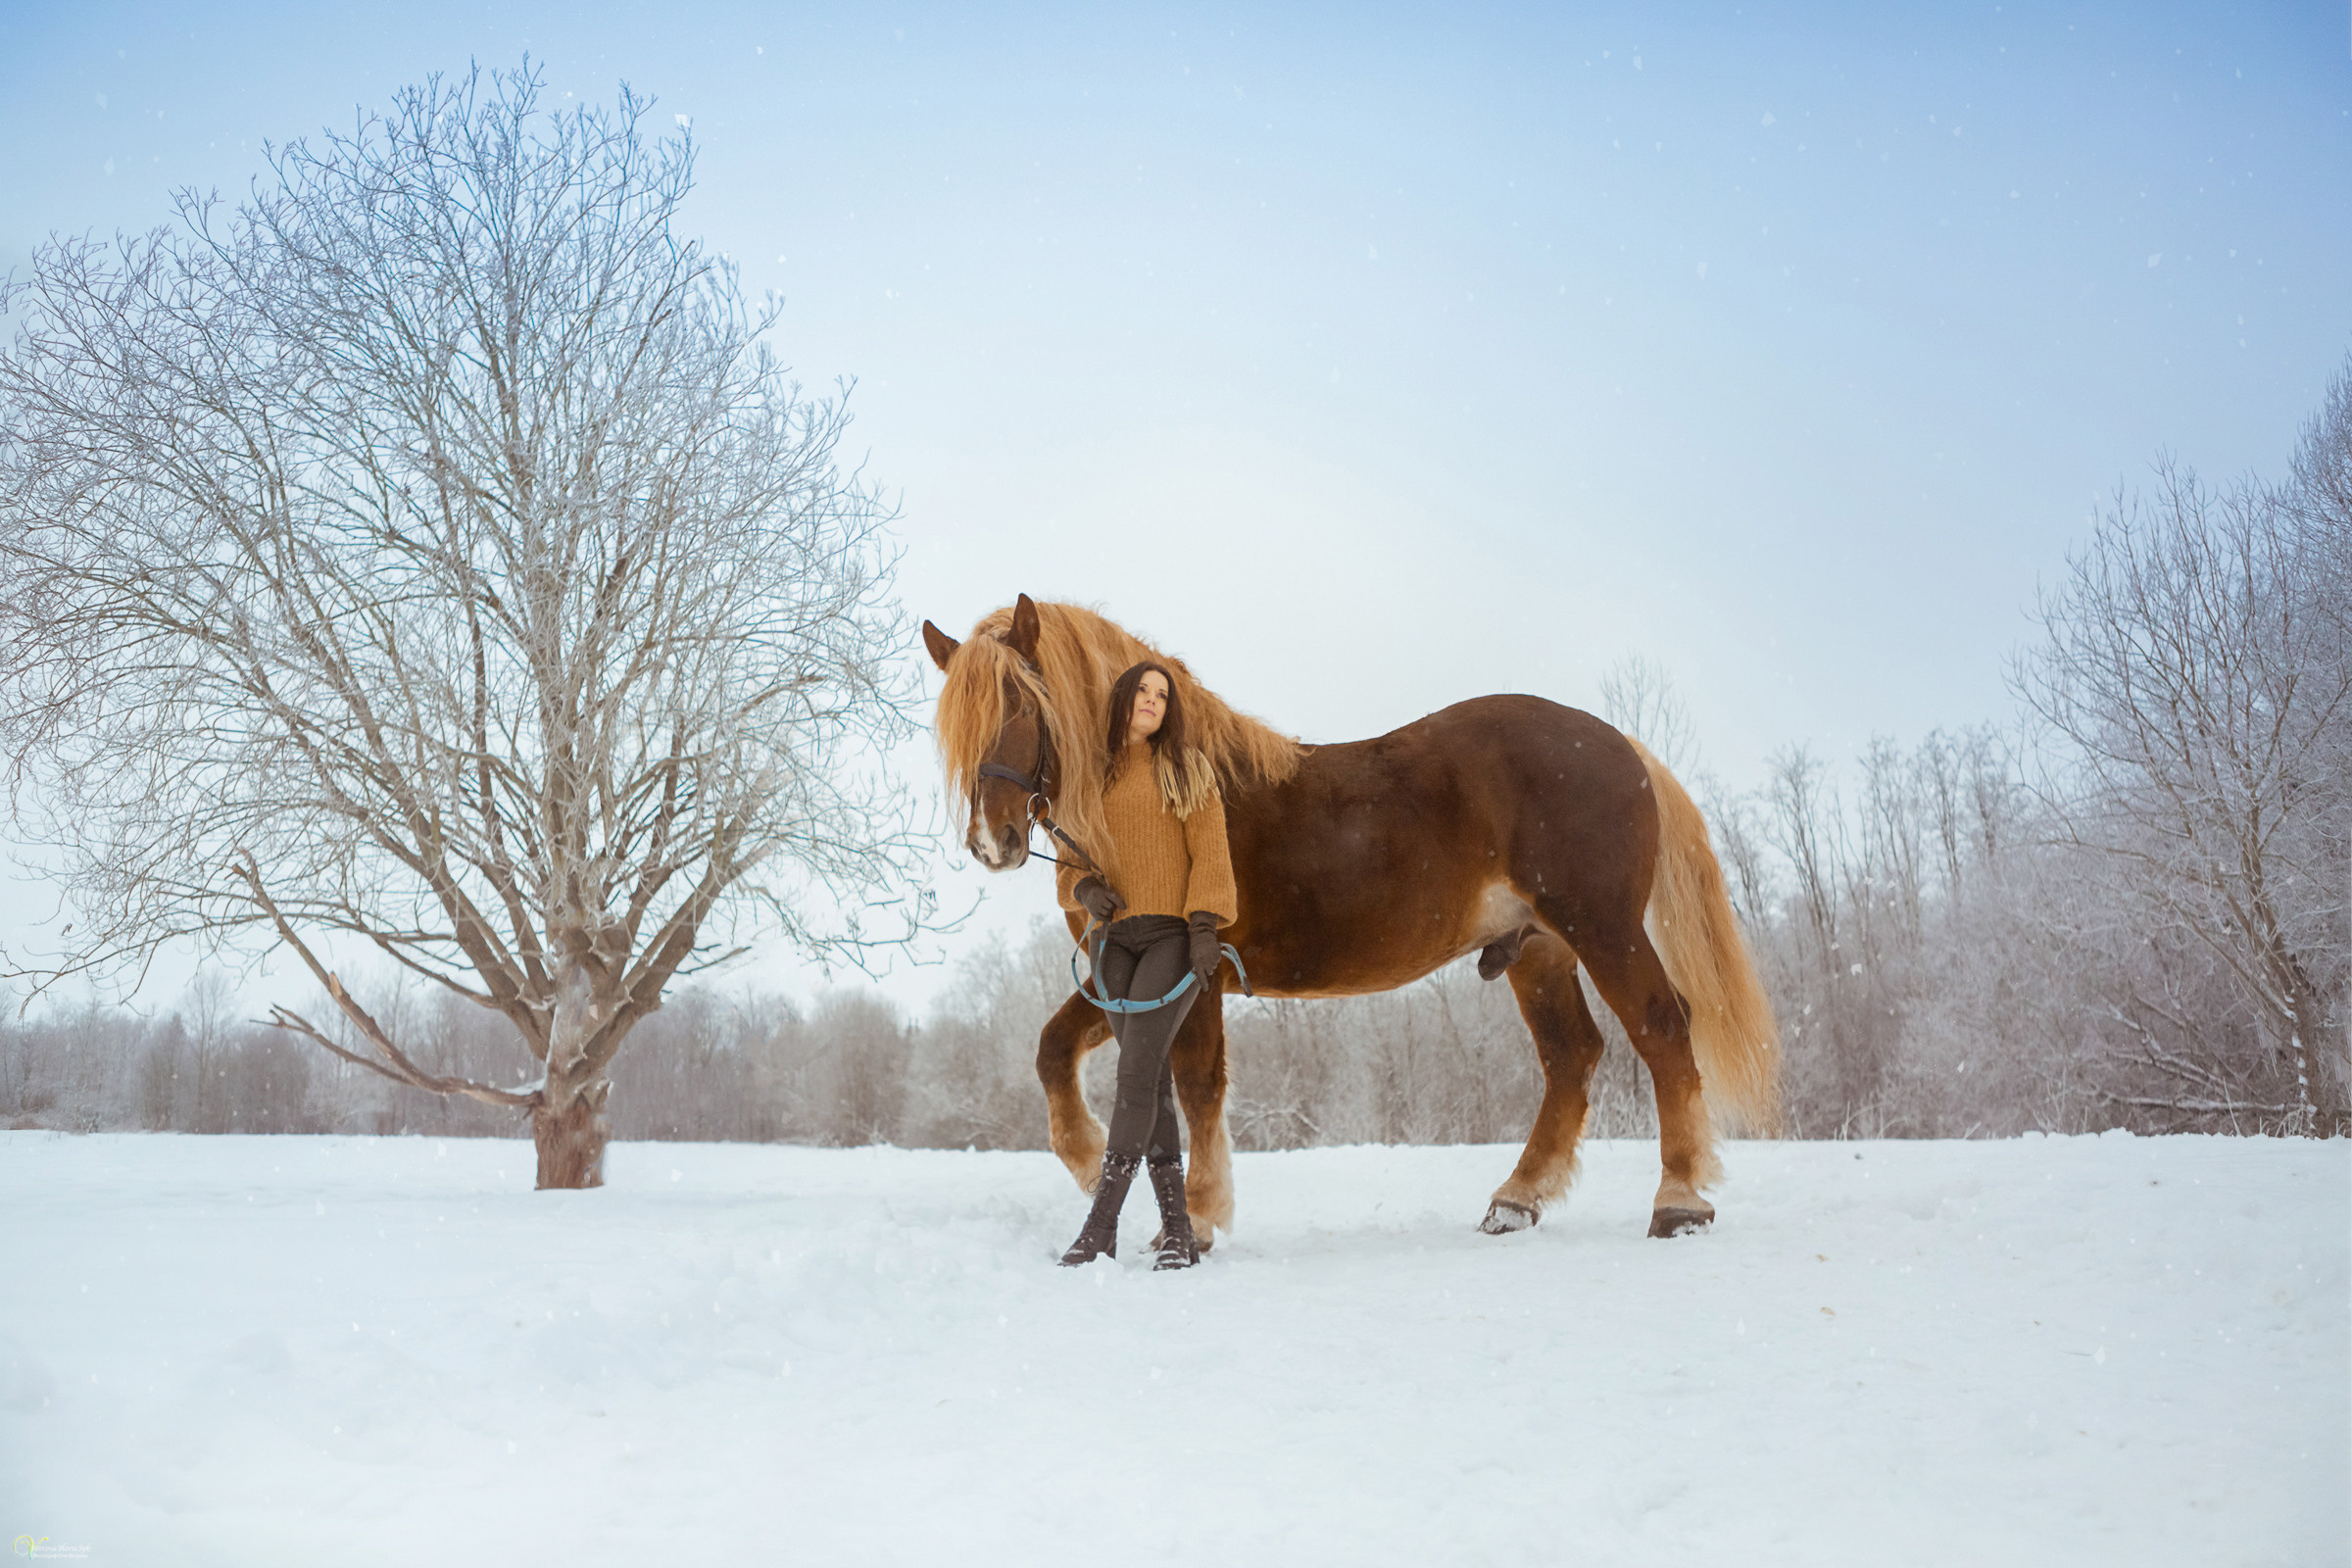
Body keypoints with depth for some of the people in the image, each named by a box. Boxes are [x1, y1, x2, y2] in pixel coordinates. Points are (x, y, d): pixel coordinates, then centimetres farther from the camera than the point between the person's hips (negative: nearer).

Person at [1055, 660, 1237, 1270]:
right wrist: (1085, 889, -5)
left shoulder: (1186, 769, 7)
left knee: (1137, 1072, -14)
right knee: (1153, 1081, 3)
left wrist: (1204, 926, -12)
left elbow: (1209, 853, 0)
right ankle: (1177, 1230, 8)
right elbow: (1070, 862, 18)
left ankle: (1101, 1225, -11)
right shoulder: (1094, 779, 16)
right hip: (1117, 938, 4)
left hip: (1173, 935, -4)